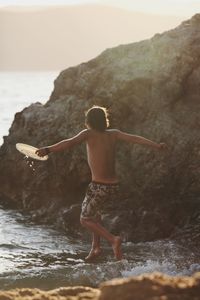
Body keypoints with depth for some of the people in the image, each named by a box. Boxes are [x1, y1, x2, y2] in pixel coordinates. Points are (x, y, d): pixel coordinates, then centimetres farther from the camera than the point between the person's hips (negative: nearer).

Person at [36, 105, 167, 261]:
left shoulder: (89, 134, -8)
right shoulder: (113, 134, 5)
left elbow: (71, 142, -24)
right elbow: (134, 138, -4)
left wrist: (48, 149, -34)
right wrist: (156, 145, -1)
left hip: (99, 187, -6)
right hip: (114, 187, 6)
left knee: (85, 219, 11)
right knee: (95, 212, 31)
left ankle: (113, 239, -10)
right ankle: (95, 247, 27)